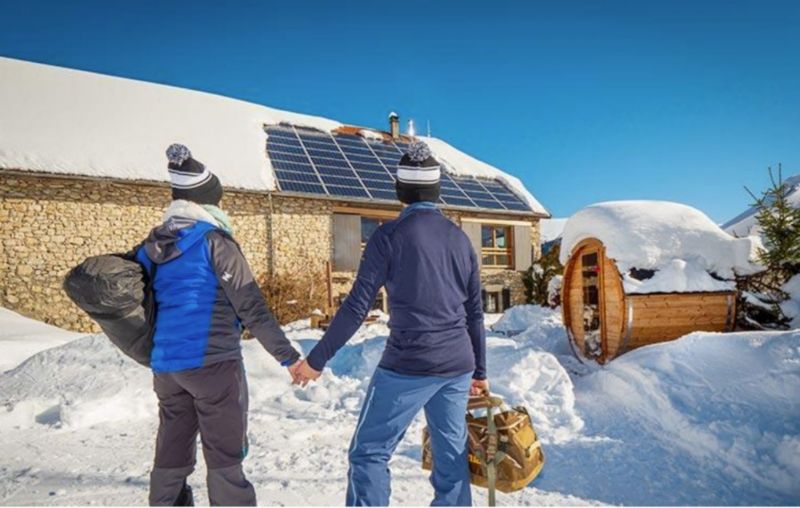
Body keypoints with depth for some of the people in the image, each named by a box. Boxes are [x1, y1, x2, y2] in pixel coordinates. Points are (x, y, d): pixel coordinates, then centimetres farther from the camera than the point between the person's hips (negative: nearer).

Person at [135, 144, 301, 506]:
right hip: (212, 361, -7)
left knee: (171, 455, 16)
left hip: (164, 365, 7)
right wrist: (286, 352, -8)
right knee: (225, 456, 3)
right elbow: (250, 305, -13)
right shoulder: (213, 240, -11)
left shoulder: (152, 245, 9)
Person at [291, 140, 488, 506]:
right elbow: (474, 313, 12)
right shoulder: (459, 237, 9)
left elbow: (358, 306, -11)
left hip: (408, 366, -5)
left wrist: (317, 359, -2)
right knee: (452, 456, 15)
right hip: (457, 367, 6)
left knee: (369, 452, 7)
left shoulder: (390, 235, -6)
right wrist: (479, 371, 21)